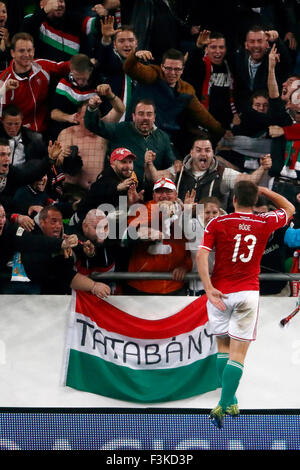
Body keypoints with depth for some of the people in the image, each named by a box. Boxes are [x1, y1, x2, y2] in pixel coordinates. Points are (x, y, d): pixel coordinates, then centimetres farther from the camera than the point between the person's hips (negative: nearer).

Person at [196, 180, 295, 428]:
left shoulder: (217, 224, -1)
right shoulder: (265, 223, 2)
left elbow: (201, 255, -12)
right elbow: (289, 208, 21)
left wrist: (209, 288, -14)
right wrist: (264, 190, 23)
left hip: (220, 293, 1)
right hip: (248, 293, -1)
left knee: (223, 348, 16)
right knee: (237, 354, -3)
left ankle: (231, 401, 19)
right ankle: (224, 405, -15)